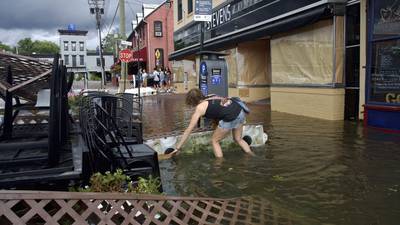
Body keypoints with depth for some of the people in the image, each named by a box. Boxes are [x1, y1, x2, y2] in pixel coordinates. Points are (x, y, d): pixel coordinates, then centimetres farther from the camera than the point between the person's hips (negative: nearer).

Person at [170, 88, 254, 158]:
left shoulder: (199, 108, 6)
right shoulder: (212, 97, 23)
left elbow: (188, 130, 8)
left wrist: (177, 148, 14)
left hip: (230, 118, -7)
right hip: (240, 111, 8)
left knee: (214, 141, 15)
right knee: (238, 139, 28)